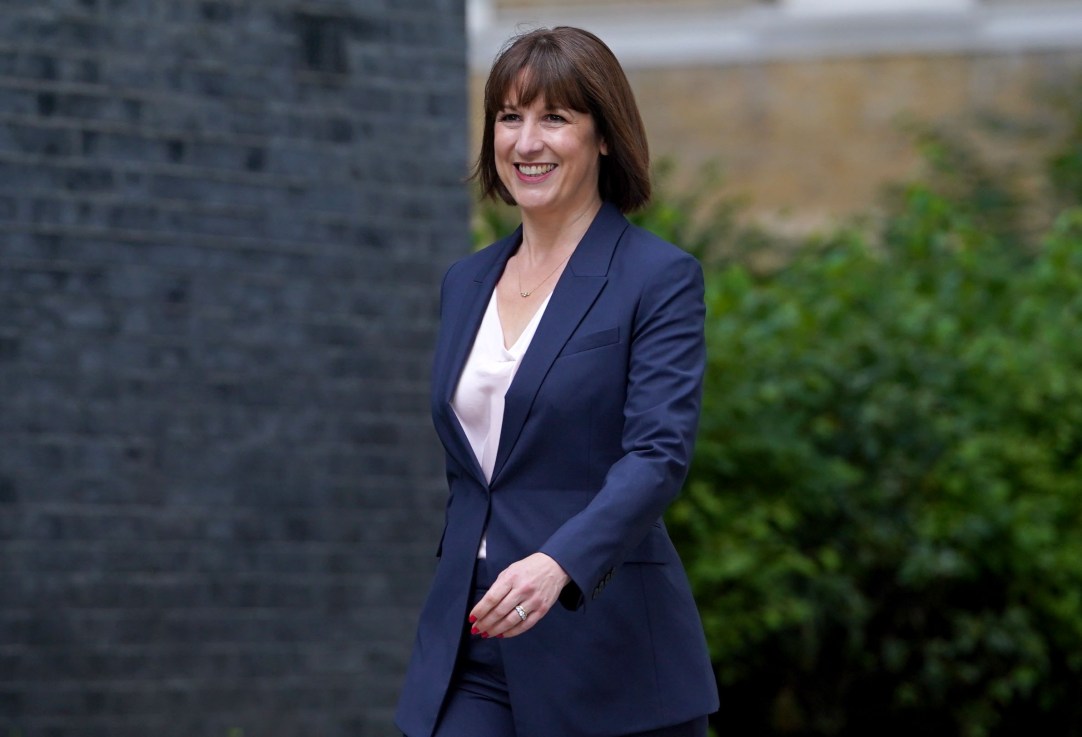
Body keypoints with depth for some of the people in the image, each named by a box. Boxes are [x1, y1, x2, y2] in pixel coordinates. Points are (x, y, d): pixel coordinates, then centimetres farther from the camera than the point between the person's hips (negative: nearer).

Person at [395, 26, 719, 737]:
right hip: (468, 646, 5)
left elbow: (659, 455, -18)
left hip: (606, 652, -5)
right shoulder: (466, 283, 14)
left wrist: (558, 563, -33)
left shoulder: (660, 278, -6)